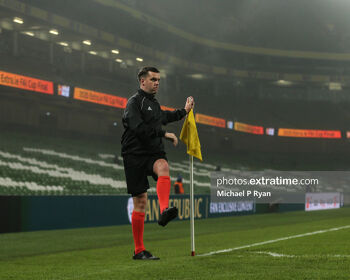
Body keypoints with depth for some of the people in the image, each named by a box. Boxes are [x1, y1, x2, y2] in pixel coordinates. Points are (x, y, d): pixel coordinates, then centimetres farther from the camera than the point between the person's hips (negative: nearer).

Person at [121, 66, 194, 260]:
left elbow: (163, 117, 45)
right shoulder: (134, 102, -3)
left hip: (153, 153, 5)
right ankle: (139, 250, 5)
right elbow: (139, 128, -18)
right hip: (135, 155, -5)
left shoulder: (154, 103, 22)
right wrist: (164, 134, -14)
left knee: (163, 166, -33)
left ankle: (164, 211, -54)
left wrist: (184, 111, 50)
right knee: (140, 201, -4)